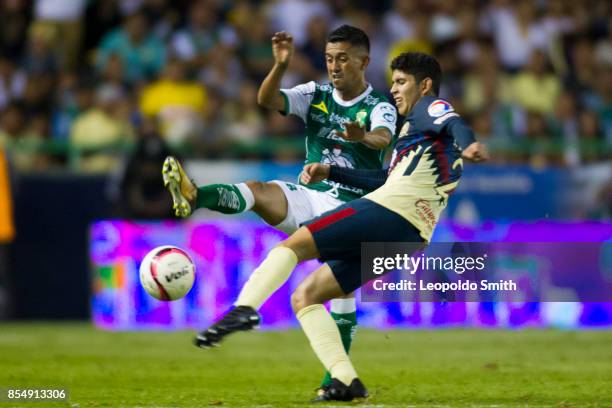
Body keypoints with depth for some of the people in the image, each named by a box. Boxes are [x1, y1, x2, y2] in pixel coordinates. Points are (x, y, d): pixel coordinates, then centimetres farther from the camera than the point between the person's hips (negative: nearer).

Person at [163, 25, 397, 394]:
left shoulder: (379, 107, -5)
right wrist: (280, 66, -28)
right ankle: (194, 197, -53)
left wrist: (364, 137, -53)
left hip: (351, 207, -3)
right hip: (308, 198, 3)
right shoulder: (316, 96, 7)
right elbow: (267, 101, -8)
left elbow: (383, 138, -28)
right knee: (257, 191, -26)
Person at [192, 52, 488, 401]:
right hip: (407, 238, 10)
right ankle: (346, 381, -7)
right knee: (304, 297, 8)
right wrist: (330, 172, 37)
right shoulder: (420, 125, 35)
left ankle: (245, 309, -38)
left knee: (293, 244, -16)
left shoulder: (429, 108, 7)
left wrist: (468, 144, -40)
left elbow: (455, 124, -17)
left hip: (390, 211, -10)